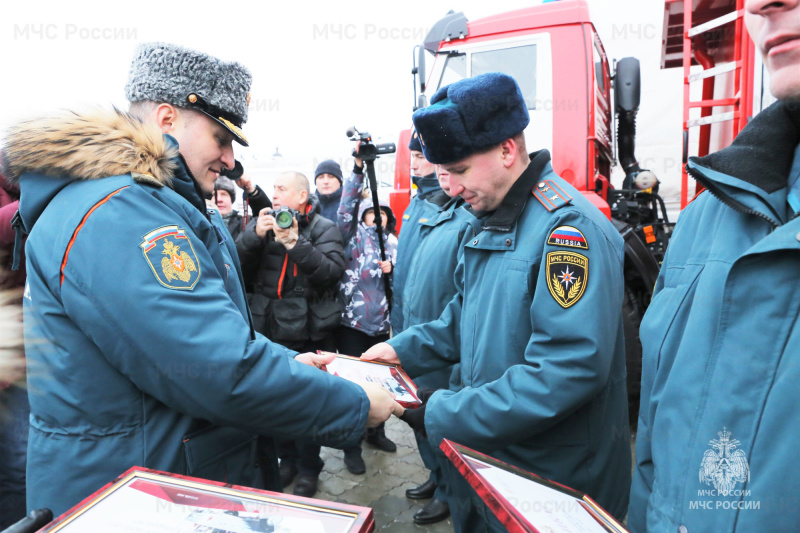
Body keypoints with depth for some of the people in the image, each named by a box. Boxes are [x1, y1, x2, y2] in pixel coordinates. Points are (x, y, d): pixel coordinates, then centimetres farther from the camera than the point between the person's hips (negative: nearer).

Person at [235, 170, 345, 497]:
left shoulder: (323, 228, -3)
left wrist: (295, 243, -23)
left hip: (309, 334, -4)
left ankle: (308, 467, 25)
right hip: (269, 329, 4)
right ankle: (286, 458, 35)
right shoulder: (263, 222, 8)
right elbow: (237, 265, 0)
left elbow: (332, 271, -17)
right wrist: (255, 234, -15)